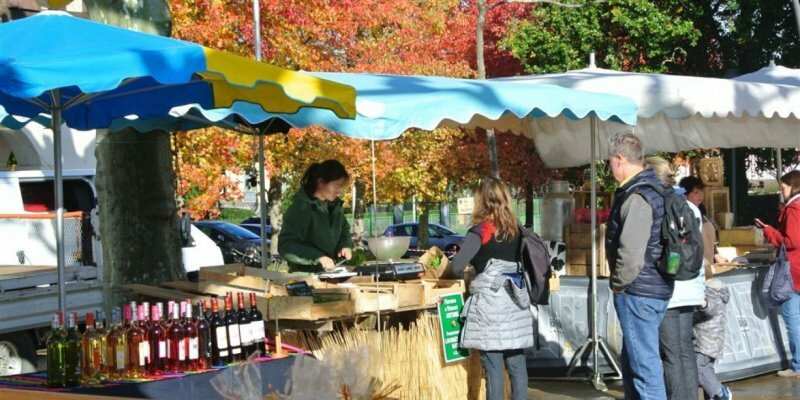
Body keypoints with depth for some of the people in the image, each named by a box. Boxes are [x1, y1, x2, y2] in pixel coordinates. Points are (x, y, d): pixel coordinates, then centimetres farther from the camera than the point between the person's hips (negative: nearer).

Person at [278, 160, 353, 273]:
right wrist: (318, 257, -27)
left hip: (331, 273, 6)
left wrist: (346, 246, 0)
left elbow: (344, 230, 22)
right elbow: (286, 246, -20)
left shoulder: (335, 204, 6)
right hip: (305, 275, -6)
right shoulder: (300, 207, -16)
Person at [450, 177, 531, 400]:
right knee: (517, 363, 9)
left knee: (493, 367, -2)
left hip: (490, 304, -6)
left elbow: (457, 265, -17)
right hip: (515, 304, 6)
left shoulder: (483, 229, -8)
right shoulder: (515, 228, 9)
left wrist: (460, 274, 5)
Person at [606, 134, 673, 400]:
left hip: (638, 293, -10)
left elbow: (631, 254, -25)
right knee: (632, 361, 20)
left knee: (645, 365, -6)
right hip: (655, 288, 10)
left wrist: (618, 284, -9)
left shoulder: (636, 198, -19)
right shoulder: (653, 189, 13)